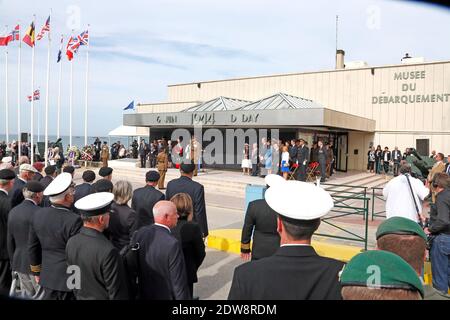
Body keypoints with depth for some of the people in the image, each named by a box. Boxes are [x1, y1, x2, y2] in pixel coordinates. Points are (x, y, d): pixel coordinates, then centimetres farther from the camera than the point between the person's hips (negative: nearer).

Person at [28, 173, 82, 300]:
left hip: (47, 276, 6)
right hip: (69, 279, -5)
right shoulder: (74, 220, -22)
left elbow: (32, 246, 7)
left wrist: (37, 272, 20)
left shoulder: (38, 215, -3)